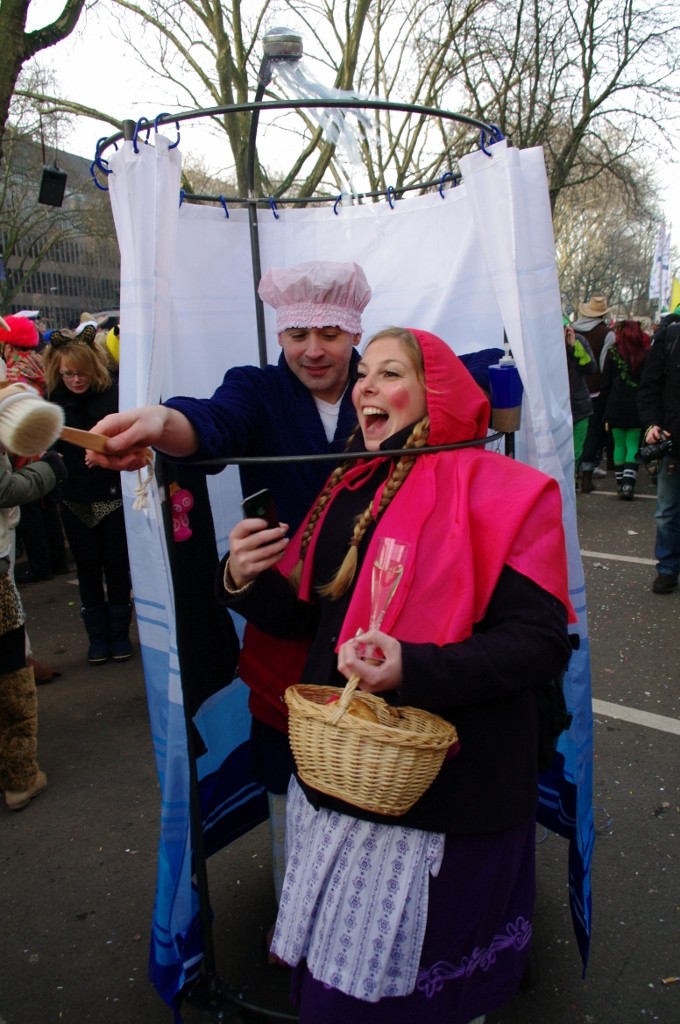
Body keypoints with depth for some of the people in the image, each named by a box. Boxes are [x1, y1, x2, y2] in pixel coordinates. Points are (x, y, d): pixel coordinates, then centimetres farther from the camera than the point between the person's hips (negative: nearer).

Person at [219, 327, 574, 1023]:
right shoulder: (348, 490, 9)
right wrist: (246, 582, -7)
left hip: (445, 792, -5)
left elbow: (539, 643, -18)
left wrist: (415, 669, -31)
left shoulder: (501, 493, -10)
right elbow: (309, 615, 13)